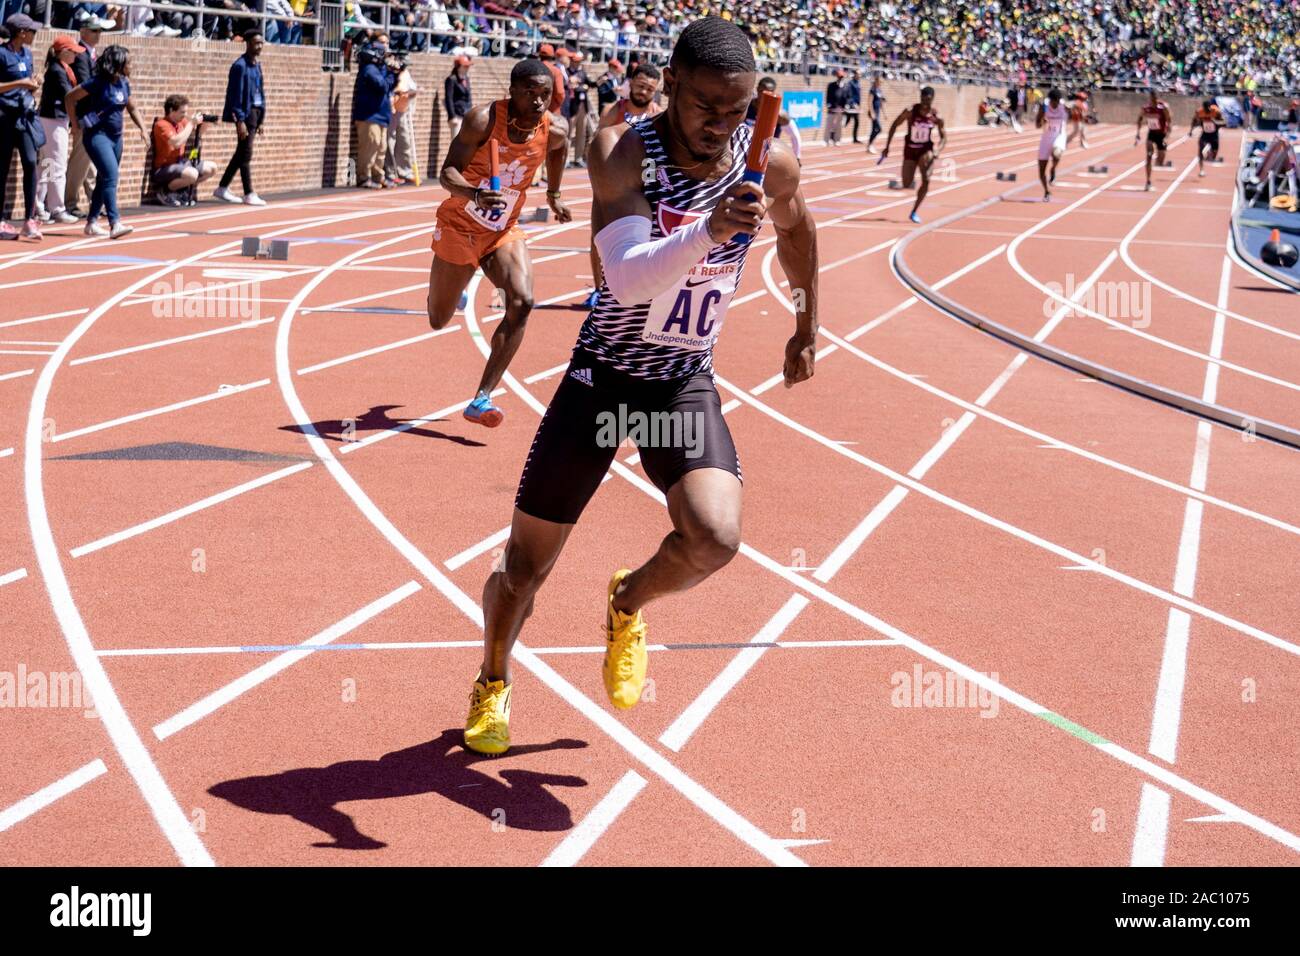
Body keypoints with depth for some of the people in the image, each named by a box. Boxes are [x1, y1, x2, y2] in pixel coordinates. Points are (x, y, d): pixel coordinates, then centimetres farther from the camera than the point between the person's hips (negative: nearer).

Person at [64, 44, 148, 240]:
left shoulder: (124, 83, 6)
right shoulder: (99, 83, -15)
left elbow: (131, 108, 21)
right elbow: (70, 98, -12)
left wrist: (142, 129, 10)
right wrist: (76, 124, -6)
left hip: (116, 136, 8)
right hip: (97, 135, -8)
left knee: (104, 179, 13)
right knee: (111, 176, -19)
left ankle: (92, 222, 23)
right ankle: (115, 224, -25)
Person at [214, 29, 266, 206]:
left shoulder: (257, 65, 15)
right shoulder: (240, 66, -12)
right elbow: (236, 95, -16)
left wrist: (262, 120, 16)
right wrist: (240, 120, -20)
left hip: (256, 112, 9)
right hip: (245, 113, -9)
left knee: (241, 153, 12)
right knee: (246, 154, -5)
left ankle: (223, 188, 20)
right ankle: (249, 195, -3)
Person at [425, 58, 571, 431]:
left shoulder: (554, 131, -12)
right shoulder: (483, 120, -23)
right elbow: (447, 173, -25)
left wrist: (554, 194, 24)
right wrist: (474, 193, -45)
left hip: (504, 232, 2)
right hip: (458, 228, -2)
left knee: (522, 302, -25)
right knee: (438, 320, 12)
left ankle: (483, 397, -21)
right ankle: (450, 282, 53)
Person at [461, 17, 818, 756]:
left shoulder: (770, 165, -11)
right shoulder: (625, 155, -21)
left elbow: (798, 230, 13)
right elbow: (628, 277, -35)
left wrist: (808, 330, 20)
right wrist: (708, 232, -51)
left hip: (687, 383, 2)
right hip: (602, 376, -2)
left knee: (716, 538, -24)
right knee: (527, 564, 6)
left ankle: (629, 602, 12)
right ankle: (494, 683, 38)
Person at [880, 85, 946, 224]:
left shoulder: (936, 116, -11)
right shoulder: (911, 111, -16)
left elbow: (944, 137, -3)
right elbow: (894, 125, -4)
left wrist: (937, 151, -21)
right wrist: (887, 147, -6)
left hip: (926, 150, 1)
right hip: (910, 150, 0)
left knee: (926, 180, -19)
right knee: (907, 186, -2)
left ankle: (915, 212, -3)